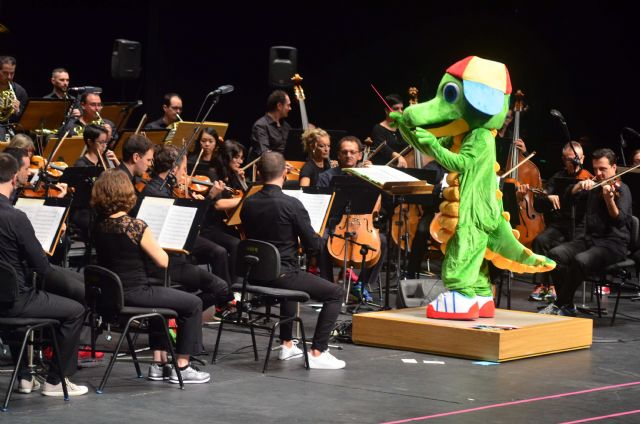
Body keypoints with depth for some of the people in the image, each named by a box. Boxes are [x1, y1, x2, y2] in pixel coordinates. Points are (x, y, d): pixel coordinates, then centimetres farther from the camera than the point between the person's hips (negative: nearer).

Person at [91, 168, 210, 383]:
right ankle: (182, 367, 11)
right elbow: (163, 261, -13)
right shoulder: (135, 227, -20)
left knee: (160, 296, 35)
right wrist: (153, 243, 4)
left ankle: (159, 363, 32)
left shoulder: (99, 228, 1)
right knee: (193, 303, 8)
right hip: (134, 294, -8)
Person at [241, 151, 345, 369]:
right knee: (335, 293, 5)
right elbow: (313, 246, -14)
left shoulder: (248, 204, 0)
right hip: (282, 275, -7)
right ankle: (317, 353, -2)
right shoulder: (292, 205, -18)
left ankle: (287, 345, 39)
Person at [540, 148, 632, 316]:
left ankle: (559, 305, -18)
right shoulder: (593, 185, 14)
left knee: (581, 260, -34)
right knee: (555, 254, -19)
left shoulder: (621, 189, -6)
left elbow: (620, 222, -20)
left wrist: (609, 199, -37)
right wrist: (580, 185, -15)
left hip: (613, 243, -6)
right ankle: (568, 305, -13)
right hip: (589, 238, 6)